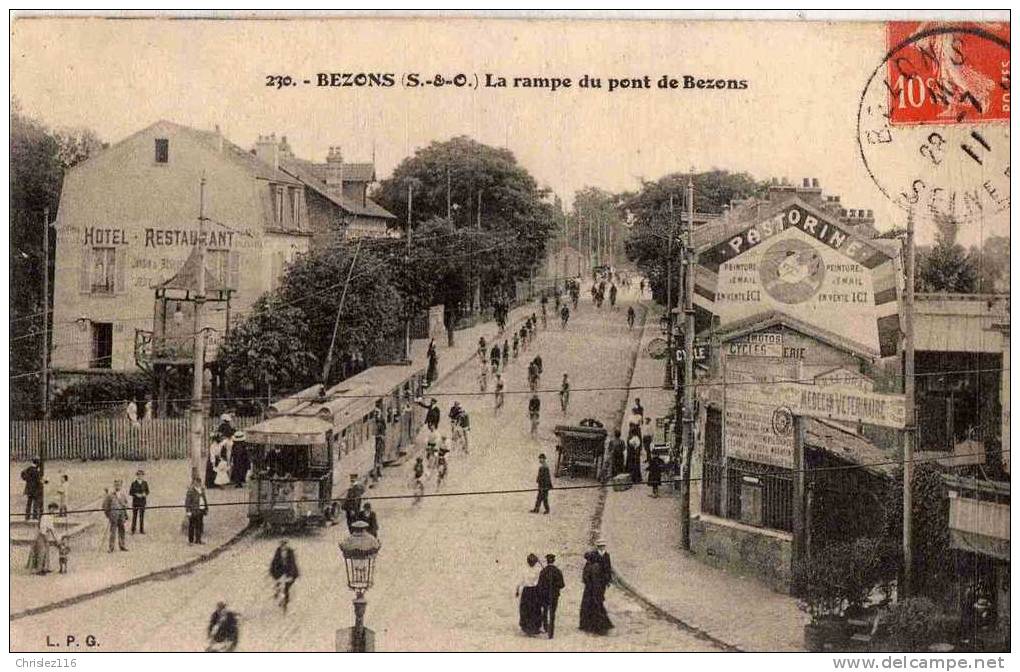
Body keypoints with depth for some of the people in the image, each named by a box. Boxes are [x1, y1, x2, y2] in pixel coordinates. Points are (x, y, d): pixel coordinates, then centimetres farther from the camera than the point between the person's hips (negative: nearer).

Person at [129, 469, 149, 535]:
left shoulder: (145, 483, 4)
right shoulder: (133, 483, -1)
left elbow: (147, 491, 10)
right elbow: (130, 492, 0)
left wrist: (145, 494, -11)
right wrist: (136, 494, -15)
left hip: (142, 501, 1)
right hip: (135, 501, -1)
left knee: (142, 515, 1)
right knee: (134, 515, 2)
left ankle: (141, 529, 6)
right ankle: (133, 530, 7)